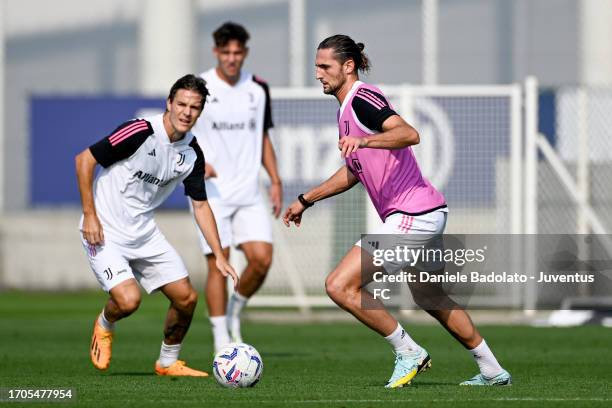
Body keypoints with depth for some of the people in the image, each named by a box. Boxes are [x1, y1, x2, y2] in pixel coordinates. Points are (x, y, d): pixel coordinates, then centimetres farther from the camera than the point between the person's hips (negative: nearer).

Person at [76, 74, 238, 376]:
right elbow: (84, 159, -16)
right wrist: (89, 215, -18)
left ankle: (168, 362, 26)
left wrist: (219, 255, 4)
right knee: (128, 300, -23)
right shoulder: (140, 133, -21)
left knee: (186, 297, 1)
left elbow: (200, 205, 10)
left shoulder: (192, 153, 0)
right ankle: (104, 326, 14)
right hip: (105, 233, -7)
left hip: (145, 233, 7)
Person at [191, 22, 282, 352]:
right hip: (211, 193, -4)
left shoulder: (257, 89, 8)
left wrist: (275, 180, 10)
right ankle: (222, 341, 0)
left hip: (248, 193, 4)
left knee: (262, 258, -9)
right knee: (218, 264, -7)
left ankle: (234, 313, 17)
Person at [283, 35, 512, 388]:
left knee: (340, 286, -13)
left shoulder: (362, 98, -13)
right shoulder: (347, 109, 18)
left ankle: (408, 352, -4)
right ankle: (493, 371, 32)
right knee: (430, 299, 24)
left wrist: (364, 140, -45)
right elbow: (354, 171, 32)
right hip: (426, 213, 11)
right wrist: (306, 200, 35)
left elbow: (409, 134, -31)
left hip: (410, 215, -11)